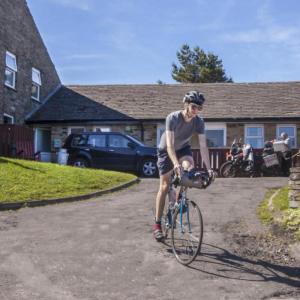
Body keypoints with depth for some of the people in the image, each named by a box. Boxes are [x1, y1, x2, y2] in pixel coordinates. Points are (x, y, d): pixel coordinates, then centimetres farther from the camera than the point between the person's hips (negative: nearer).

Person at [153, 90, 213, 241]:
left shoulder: (199, 122, -20)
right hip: (166, 150, -3)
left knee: (189, 167, -30)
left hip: (183, 148, 3)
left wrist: (208, 168, -29)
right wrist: (176, 164, -53)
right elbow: (169, 144, -39)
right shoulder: (173, 118, -31)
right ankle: (157, 224, 3)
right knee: (164, 186, -5)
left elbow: (203, 146, -20)